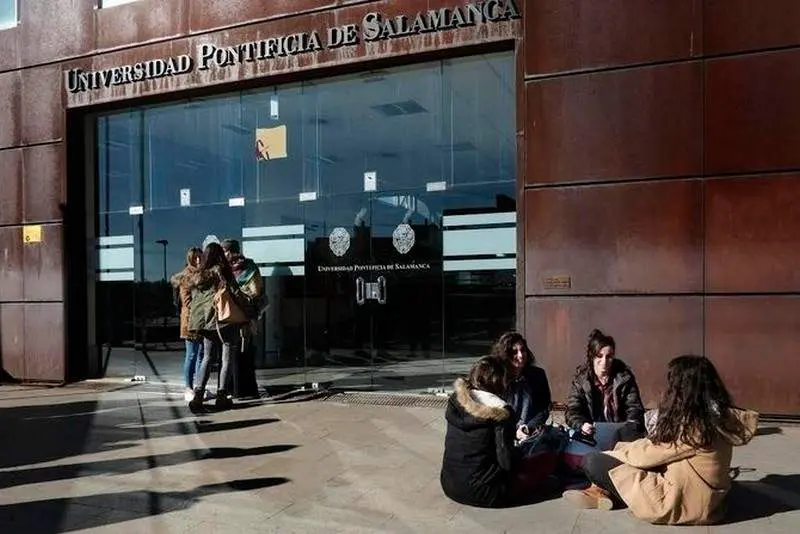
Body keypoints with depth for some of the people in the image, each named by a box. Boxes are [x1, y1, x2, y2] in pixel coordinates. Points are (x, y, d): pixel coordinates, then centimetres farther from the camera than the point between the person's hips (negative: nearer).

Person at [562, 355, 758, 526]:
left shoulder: (690, 425, -26)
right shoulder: (719, 415, 0)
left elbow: (645, 454, -14)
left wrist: (614, 451, 3)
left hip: (680, 502, -9)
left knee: (592, 462, -13)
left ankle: (605, 493, 13)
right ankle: (606, 491, 8)